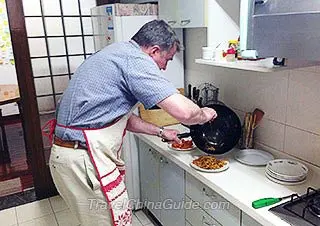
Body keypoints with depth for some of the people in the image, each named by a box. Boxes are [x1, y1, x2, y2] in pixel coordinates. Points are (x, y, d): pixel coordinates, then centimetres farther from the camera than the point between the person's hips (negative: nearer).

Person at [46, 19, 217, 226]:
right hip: (84, 160, -10)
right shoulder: (135, 59, -16)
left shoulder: (117, 54, 15)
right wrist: (204, 114, -2)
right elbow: (184, 111, -24)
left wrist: (160, 132, 22)